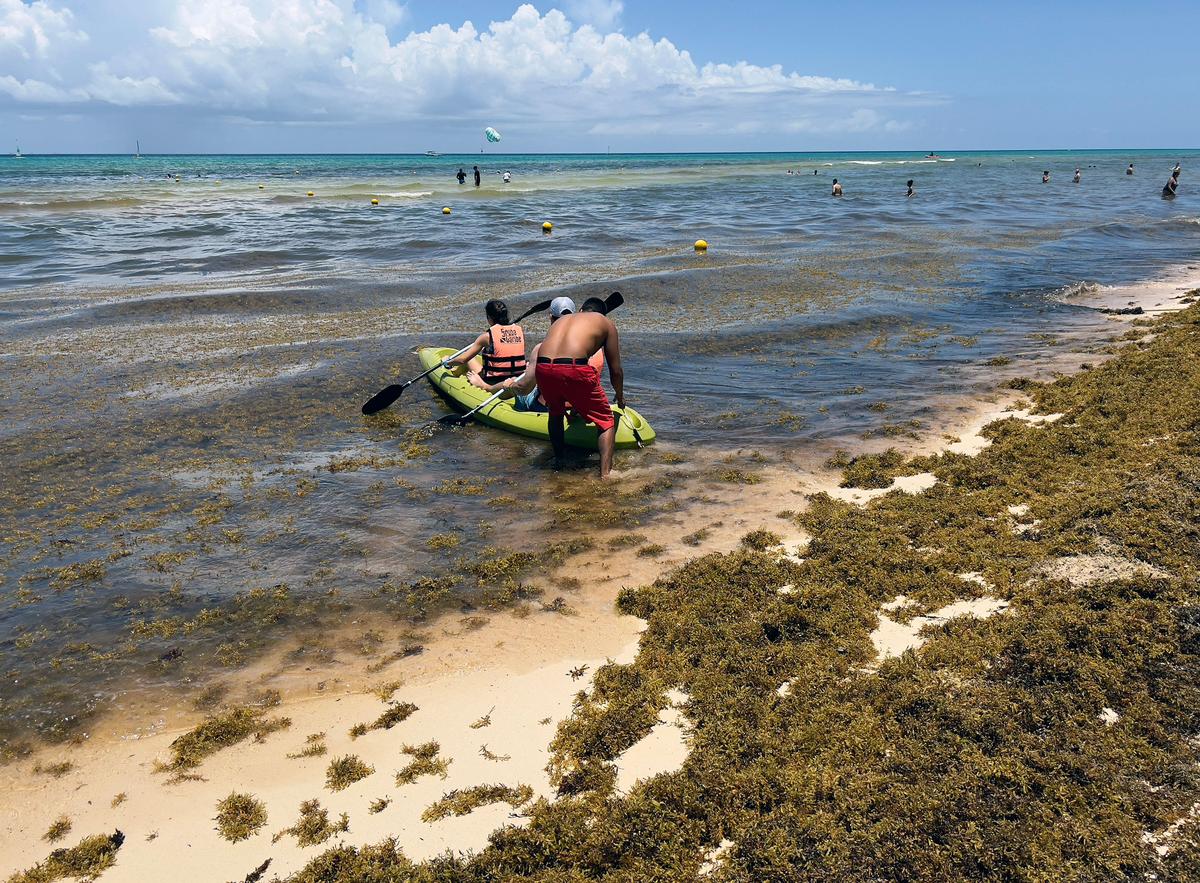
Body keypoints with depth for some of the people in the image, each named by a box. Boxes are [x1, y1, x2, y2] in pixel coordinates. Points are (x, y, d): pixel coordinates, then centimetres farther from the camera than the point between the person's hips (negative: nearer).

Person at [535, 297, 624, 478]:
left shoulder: (562, 319, 35)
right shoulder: (605, 322, 22)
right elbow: (615, 371, 20)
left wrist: (571, 402, 52)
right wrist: (620, 398, 39)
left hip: (542, 368, 5)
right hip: (574, 369, -5)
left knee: (555, 413, 34)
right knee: (606, 421, 13)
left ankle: (558, 460, 43)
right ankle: (605, 473, 2)